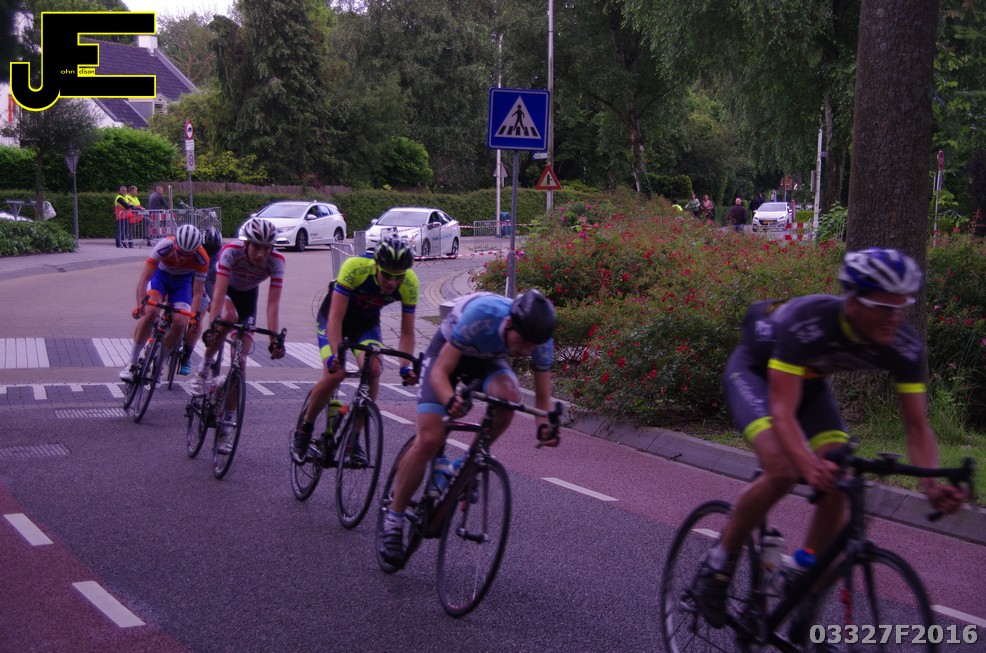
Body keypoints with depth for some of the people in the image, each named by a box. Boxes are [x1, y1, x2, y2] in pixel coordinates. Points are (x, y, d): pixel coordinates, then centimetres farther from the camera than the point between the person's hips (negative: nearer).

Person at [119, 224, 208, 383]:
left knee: (180, 323, -19)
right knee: (150, 312, -28)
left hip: (183, 282, 1)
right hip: (160, 276, -1)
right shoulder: (164, 246, -36)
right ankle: (132, 364, -17)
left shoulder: (202, 259, -32)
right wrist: (140, 304, -48)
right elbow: (144, 278, -35)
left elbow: (197, 292, -27)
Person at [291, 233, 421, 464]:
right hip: (334, 317, -3)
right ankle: (304, 430, 3)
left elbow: (407, 332, -19)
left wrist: (406, 366, -33)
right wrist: (335, 354, -48)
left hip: (367, 323, 3)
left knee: (373, 370, -22)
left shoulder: (409, 284, -26)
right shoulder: (355, 268, -36)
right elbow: (336, 317, -36)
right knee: (334, 374, -22)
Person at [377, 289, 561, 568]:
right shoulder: (481, 316, -41)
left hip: (488, 358, 3)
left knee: (508, 398, -32)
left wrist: (544, 425, -37)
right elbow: (440, 372, -36)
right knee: (429, 440, -16)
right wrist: (450, 401, -57)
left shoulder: (541, 341, -28)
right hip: (448, 349, -3)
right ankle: (393, 519, -1)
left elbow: (542, 395, -15)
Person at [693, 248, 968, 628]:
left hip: (809, 382, 5)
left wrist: (932, 484, -41)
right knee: (782, 470, -29)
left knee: (840, 481, -15)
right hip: (754, 371, -5)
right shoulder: (807, 323, -40)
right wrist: (810, 466, -63)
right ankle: (718, 563, -8)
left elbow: (917, 427, -22)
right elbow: (782, 412, -45)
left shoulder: (905, 346, -25)